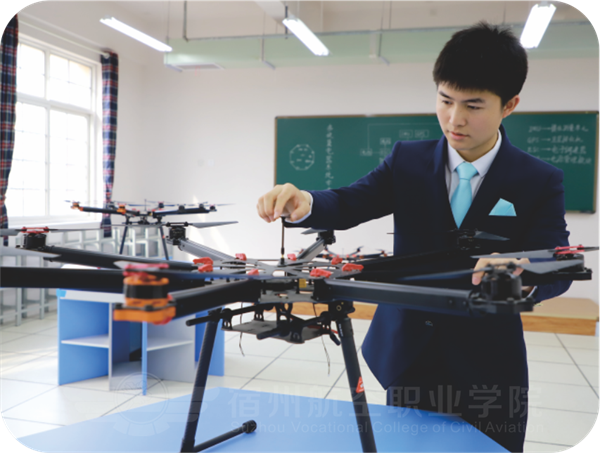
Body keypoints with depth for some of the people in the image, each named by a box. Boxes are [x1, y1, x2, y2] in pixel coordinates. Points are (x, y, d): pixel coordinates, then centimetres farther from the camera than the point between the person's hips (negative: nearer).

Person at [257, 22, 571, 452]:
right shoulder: (408, 160, -1)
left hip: (490, 370, -1)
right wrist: (304, 202, -32)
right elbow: (349, 204, -9)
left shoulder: (540, 181, -6)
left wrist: (520, 275, -40)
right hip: (408, 361, 2)